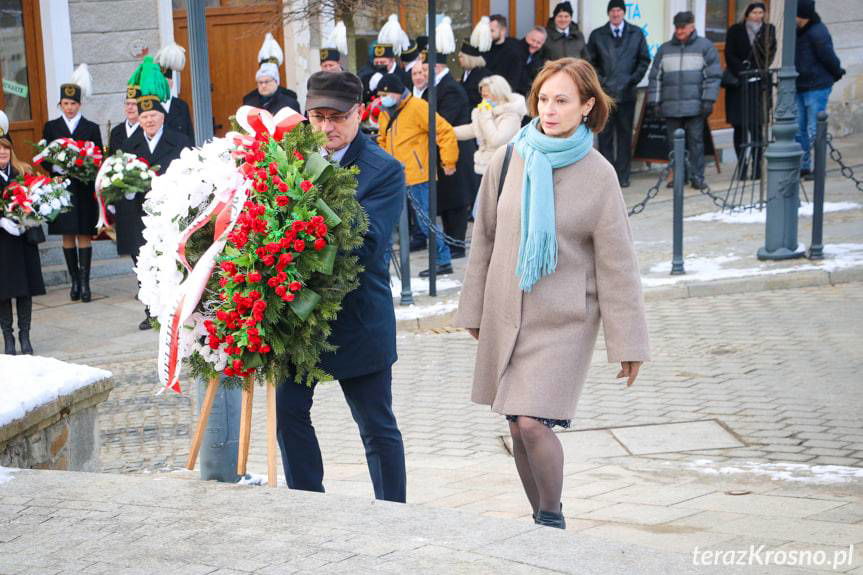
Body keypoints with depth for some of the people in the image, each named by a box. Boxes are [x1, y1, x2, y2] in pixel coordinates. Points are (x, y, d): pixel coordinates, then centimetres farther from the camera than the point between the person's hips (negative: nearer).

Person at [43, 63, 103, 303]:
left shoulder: (92, 128, 7)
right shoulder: (51, 127, 9)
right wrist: (57, 167, -13)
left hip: (84, 190, -1)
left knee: (83, 235, -2)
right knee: (67, 236, 3)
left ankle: (85, 282, -3)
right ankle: (74, 281, 10)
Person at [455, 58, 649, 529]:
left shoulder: (597, 175, -8)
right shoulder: (508, 160, -1)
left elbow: (616, 264, -4)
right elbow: (484, 238, 10)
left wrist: (627, 343, -4)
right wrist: (474, 310, 13)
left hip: (564, 319, -3)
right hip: (506, 312, 4)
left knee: (533, 424, -15)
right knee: (517, 427, 7)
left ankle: (552, 518, 8)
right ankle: (542, 521, 26)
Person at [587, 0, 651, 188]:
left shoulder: (636, 34, 7)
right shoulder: (597, 35, 6)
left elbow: (644, 60, 10)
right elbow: (590, 62, 9)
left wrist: (633, 80, -1)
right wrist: (600, 81, -3)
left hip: (626, 93, 0)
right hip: (604, 92, 0)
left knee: (625, 135, 4)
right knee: (605, 135, -1)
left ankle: (622, 176, 9)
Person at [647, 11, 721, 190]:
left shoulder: (705, 46, 3)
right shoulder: (664, 49, 13)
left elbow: (713, 75, -1)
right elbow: (656, 77, 14)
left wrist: (708, 100, -9)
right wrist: (655, 101, 6)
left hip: (695, 106, -3)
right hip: (671, 107, 3)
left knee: (696, 141, -4)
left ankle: (697, 176, 0)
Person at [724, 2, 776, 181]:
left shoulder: (769, 30, 8)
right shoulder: (735, 30, 4)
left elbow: (771, 52, 2)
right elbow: (729, 55, 0)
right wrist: (742, 73, -10)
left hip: (760, 84, 0)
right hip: (738, 84, 0)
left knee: (757, 126, -4)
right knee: (740, 126, 0)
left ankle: (756, 166, -2)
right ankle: (741, 165, 4)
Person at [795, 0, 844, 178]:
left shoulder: (817, 32, -17)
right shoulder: (799, 31, 10)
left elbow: (829, 57, -13)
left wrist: (837, 73, 2)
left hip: (817, 88, -8)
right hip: (800, 87, 8)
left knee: (814, 130, -5)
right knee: (799, 129, 9)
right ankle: (803, 166, 17)